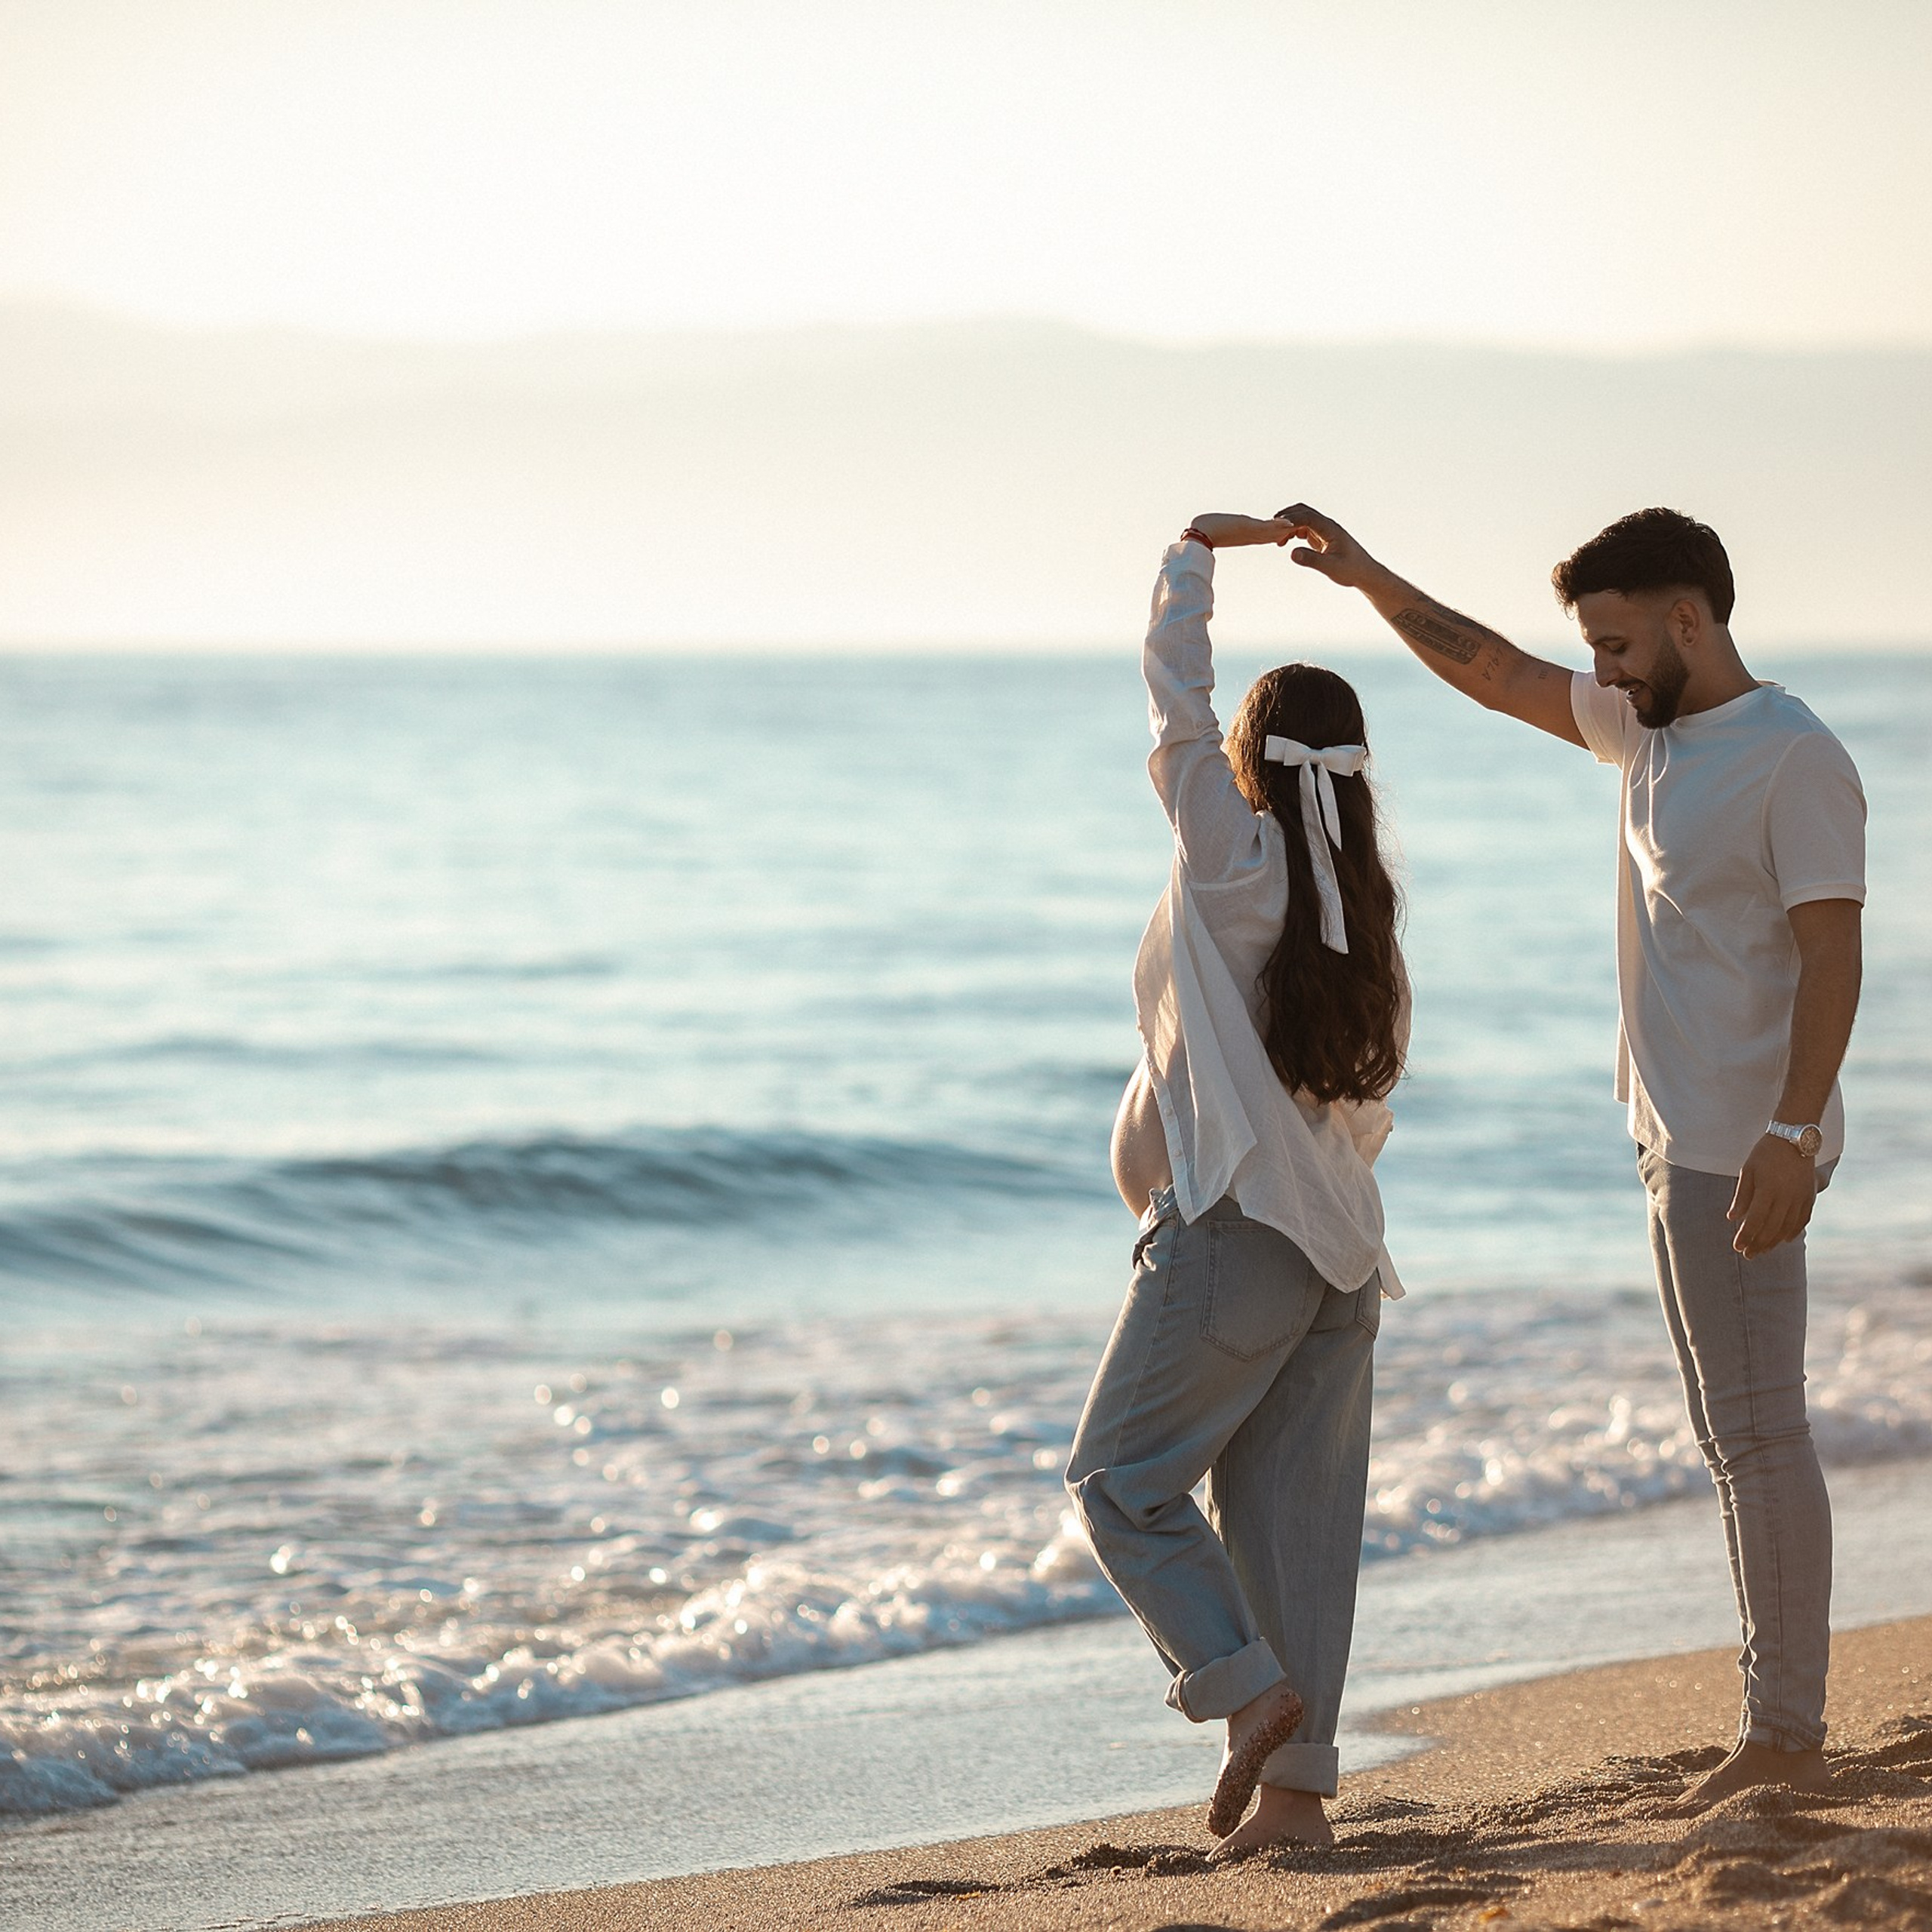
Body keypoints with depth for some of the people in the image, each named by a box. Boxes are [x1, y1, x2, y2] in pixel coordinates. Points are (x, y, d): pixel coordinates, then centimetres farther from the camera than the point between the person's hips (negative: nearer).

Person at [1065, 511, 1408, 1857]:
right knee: (1294, 1513, 7)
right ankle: (1297, 1783, 5)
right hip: (1343, 1250, 7)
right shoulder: (1370, 916, 11)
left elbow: (1176, 701, 0)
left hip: (1231, 1228, -7)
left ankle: (1251, 1688, -11)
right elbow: (1370, 1110, 15)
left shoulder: (1234, 860, -7)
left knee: (1124, 1475, 3)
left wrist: (1198, 552, 11)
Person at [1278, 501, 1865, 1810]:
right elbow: (1494, 675, 23)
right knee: (1738, 1437, 10)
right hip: (1679, 1143, 10)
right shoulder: (1650, 730, 12)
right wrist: (1368, 577, 15)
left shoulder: (1799, 760, -14)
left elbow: (1832, 958, -20)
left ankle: (1787, 1737, -7)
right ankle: (1781, 1732, 14)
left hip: (1745, 1149, -10)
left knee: (1758, 1430, -9)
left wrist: (1788, 1136, -26)